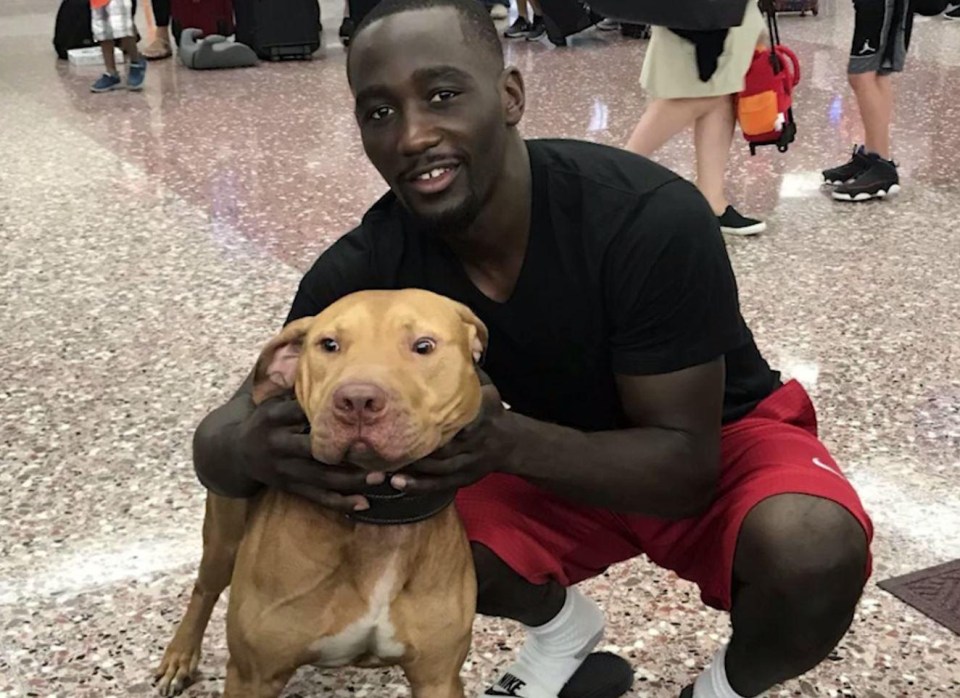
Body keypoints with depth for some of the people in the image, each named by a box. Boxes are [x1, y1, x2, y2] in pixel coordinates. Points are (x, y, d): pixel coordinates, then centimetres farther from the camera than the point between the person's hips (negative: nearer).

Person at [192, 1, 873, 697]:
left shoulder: (651, 218, -32)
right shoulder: (368, 268, -21)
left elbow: (685, 465, -27)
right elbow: (218, 438, -19)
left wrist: (510, 442, -45)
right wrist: (259, 448, -44)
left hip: (720, 440, -3)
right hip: (561, 461, 3)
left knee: (813, 553, -34)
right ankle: (561, 630, 11)